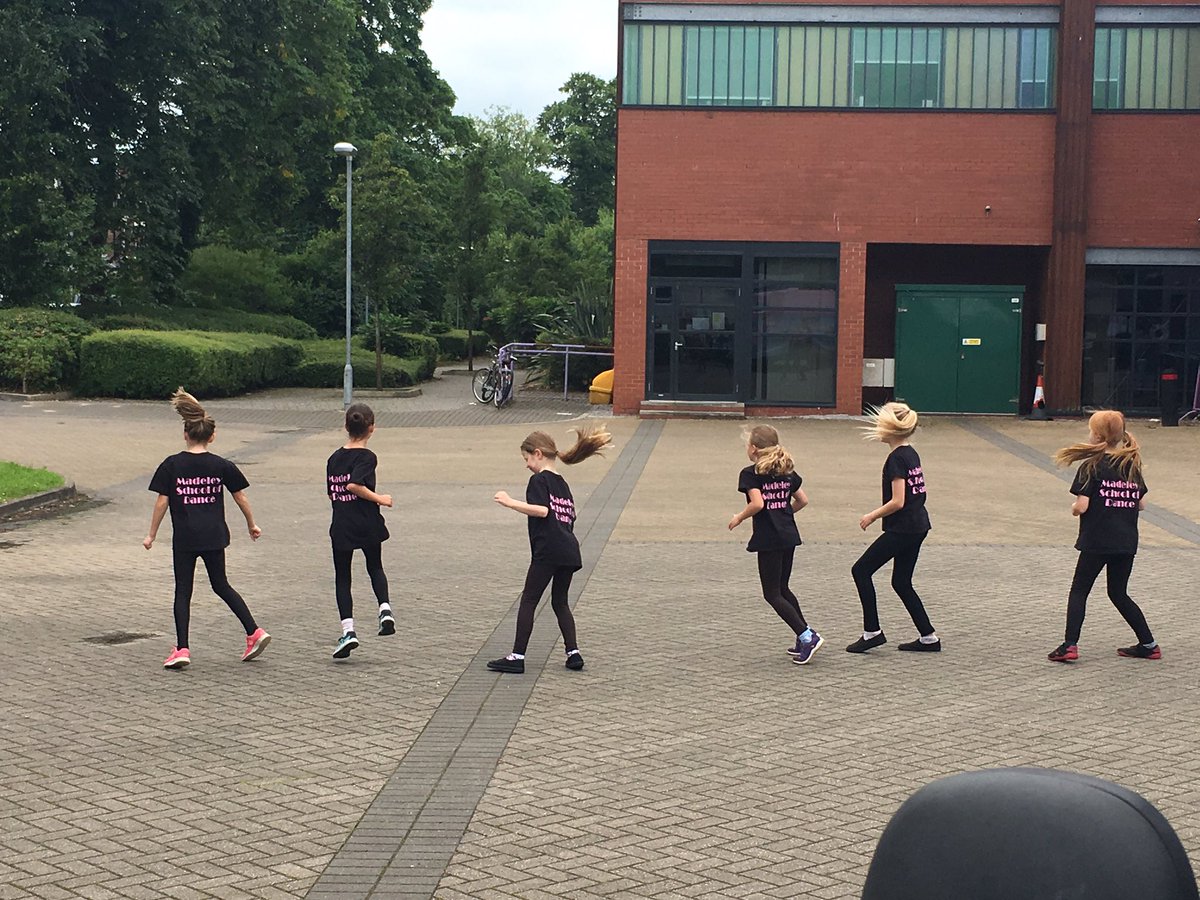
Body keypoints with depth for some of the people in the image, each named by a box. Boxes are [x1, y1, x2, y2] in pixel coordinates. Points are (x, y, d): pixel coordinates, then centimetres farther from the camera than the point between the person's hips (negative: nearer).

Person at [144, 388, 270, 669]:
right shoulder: (221, 466, -1)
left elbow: (161, 502, -5)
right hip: (214, 535, 2)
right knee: (221, 585, 17)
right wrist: (252, 524, 20)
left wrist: (152, 534, 5)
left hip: (184, 538, -2)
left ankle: (182, 649, 1)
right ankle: (254, 632, 10)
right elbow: (241, 497, 6)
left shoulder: (172, 465, -5)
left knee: (183, 591, 6)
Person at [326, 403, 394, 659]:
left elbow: (331, 493, 11)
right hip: (367, 525, -2)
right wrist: (379, 499, -16)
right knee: (375, 568, 21)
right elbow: (354, 485, -26)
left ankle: (348, 630, -3)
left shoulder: (334, 457, 6)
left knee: (342, 578, 8)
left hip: (340, 527, 3)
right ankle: (385, 609, 0)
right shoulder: (367, 457, -11)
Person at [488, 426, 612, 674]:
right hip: (569, 551, 8)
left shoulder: (539, 480, -4)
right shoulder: (562, 483, 21)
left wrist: (510, 502, -15)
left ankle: (517, 657, -3)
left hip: (547, 551, -8)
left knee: (528, 601, -1)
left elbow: (542, 510, -18)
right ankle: (573, 652, 10)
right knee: (560, 602, 18)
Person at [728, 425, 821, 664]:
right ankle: (807, 637, 19)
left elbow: (757, 503, -22)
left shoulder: (750, 474, -10)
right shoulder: (786, 471, 11)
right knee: (782, 589, 21)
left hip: (768, 539, -7)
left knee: (772, 594, 0)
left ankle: (807, 637, -10)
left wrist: (739, 518, -6)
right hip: (789, 536, 7)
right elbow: (802, 500, 13)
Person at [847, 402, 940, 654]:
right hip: (918, 526, 9)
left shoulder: (896, 459, -17)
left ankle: (872, 632, 0)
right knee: (902, 583, 16)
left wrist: (872, 516, -8)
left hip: (902, 528, -9)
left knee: (861, 571, -1)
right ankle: (928, 637, 17)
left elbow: (897, 501, -21)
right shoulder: (911, 454, 11)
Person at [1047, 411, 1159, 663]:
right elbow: (1141, 504, 9)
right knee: (1119, 594, 18)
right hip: (1127, 542, 5)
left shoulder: (1091, 467, -10)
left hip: (1096, 541, -5)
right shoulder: (1132, 467, 6)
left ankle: (1070, 644, -5)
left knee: (1079, 591, 5)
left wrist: (1073, 508, 5)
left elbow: (1081, 506, -16)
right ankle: (1148, 644, 17)